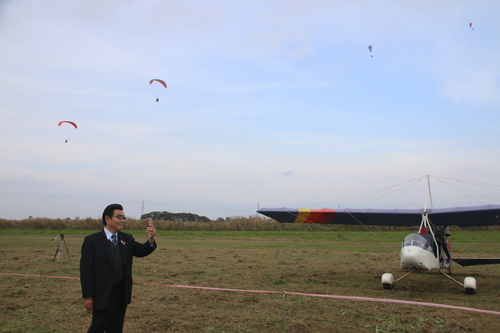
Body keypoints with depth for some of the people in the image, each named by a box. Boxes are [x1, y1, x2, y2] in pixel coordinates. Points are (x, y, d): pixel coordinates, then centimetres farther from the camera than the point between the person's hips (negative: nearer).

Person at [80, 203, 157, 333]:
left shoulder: (127, 238, 5)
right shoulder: (92, 240, -9)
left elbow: (142, 251, -7)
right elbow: (86, 269, -10)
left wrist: (151, 239, -28)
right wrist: (87, 296, -11)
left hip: (122, 294, 5)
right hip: (103, 295, -5)